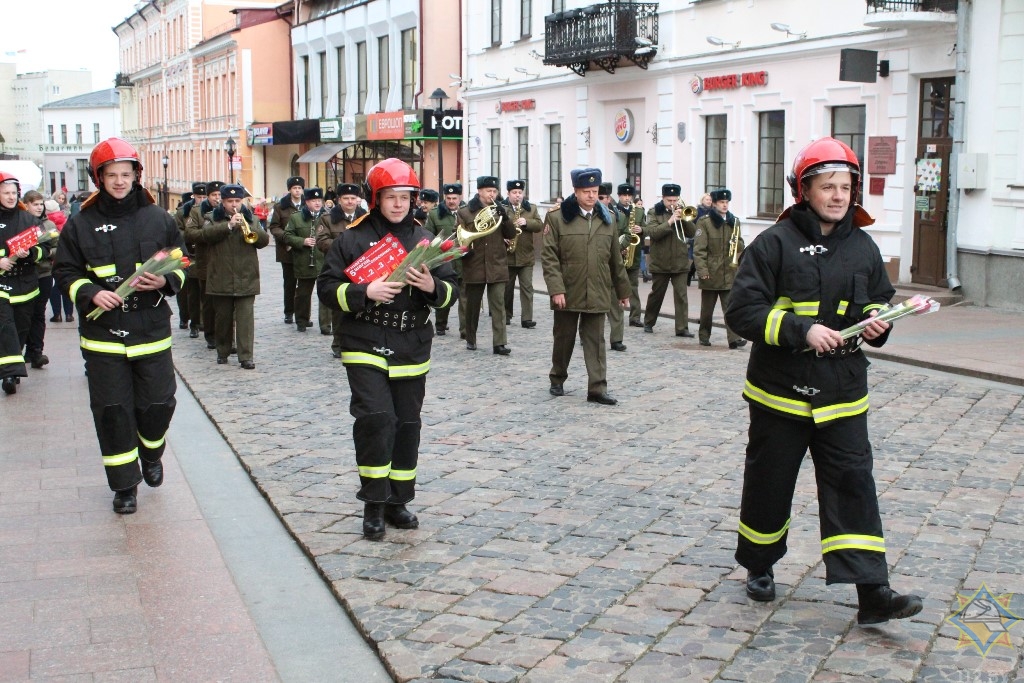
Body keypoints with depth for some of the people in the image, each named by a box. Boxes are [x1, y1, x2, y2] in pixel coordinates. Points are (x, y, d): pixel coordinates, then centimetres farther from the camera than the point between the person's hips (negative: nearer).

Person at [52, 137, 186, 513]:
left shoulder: (159, 219, 3)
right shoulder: (81, 223, 0)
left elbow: (181, 265, 10)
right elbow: (66, 271, 5)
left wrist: (164, 281, -10)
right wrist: (91, 293, -12)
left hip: (152, 331, 1)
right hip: (102, 334, -1)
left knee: (158, 403, 5)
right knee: (112, 410, 2)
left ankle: (151, 453, 37)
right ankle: (124, 484, 15)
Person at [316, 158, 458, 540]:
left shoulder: (424, 240, 10)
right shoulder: (353, 239, -1)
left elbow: (451, 290, 11)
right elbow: (327, 288, -4)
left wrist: (432, 287, -12)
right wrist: (365, 292, -20)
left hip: (412, 350, 4)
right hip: (365, 348, -4)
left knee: (407, 425, 9)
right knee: (376, 418, -16)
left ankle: (397, 501, 24)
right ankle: (373, 505, -3)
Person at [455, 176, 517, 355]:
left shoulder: (499, 211, 10)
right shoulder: (464, 212, 2)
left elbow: (511, 234, 4)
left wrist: (504, 217, -12)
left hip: (497, 266, 1)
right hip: (474, 266, -1)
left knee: (498, 305, -4)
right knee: (472, 305, 9)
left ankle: (499, 343, -4)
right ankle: (470, 339, 24)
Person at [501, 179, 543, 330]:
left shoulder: (531, 209, 9)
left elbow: (539, 226, 1)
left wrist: (526, 222, -16)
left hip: (526, 256, 1)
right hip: (507, 255, -1)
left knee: (527, 287, -2)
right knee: (507, 287, 9)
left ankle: (527, 319, -2)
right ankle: (506, 316, 21)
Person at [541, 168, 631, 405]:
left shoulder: (607, 219, 8)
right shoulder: (557, 217, -5)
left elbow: (615, 259, 13)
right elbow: (549, 257, -10)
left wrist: (623, 290, 14)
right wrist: (556, 289, -18)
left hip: (597, 294, 2)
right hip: (568, 293, -2)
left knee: (595, 342, 1)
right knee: (564, 339, 12)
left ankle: (597, 389, 2)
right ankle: (557, 380, 30)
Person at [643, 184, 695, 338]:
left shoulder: (683, 212, 8)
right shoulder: (654, 212, -1)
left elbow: (692, 233, 1)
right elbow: (653, 232, -16)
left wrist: (684, 219, -14)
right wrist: (670, 221, -24)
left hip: (680, 262, 2)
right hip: (660, 262, -2)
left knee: (681, 295, -5)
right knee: (656, 294, 10)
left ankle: (682, 327, -6)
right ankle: (648, 323, 27)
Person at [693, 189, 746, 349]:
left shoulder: (734, 221, 10)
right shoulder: (704, 222, -3)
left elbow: (741, 247, 14)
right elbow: (699, 249, -9)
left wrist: (737, 243, -9)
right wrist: (702, 270, -16)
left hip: (729, 273, 3)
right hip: (711, 273, -2)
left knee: (731, 306, -7)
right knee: (707, 308, 9)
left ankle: (734, 338, -12)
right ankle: (704, 336, 22)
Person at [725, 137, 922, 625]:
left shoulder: (863, 248, 7)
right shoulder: (775, 243, -8)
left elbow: (880, 303, 21)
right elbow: (742, 310, -14)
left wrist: (877, 324, -3)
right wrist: (802, 330, -22)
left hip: (842, 394, 3)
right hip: (780, 391, -3)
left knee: (854, 484, -3)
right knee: (768, 484, 10)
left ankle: (872, 593, -3)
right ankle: (760, 567, 32)